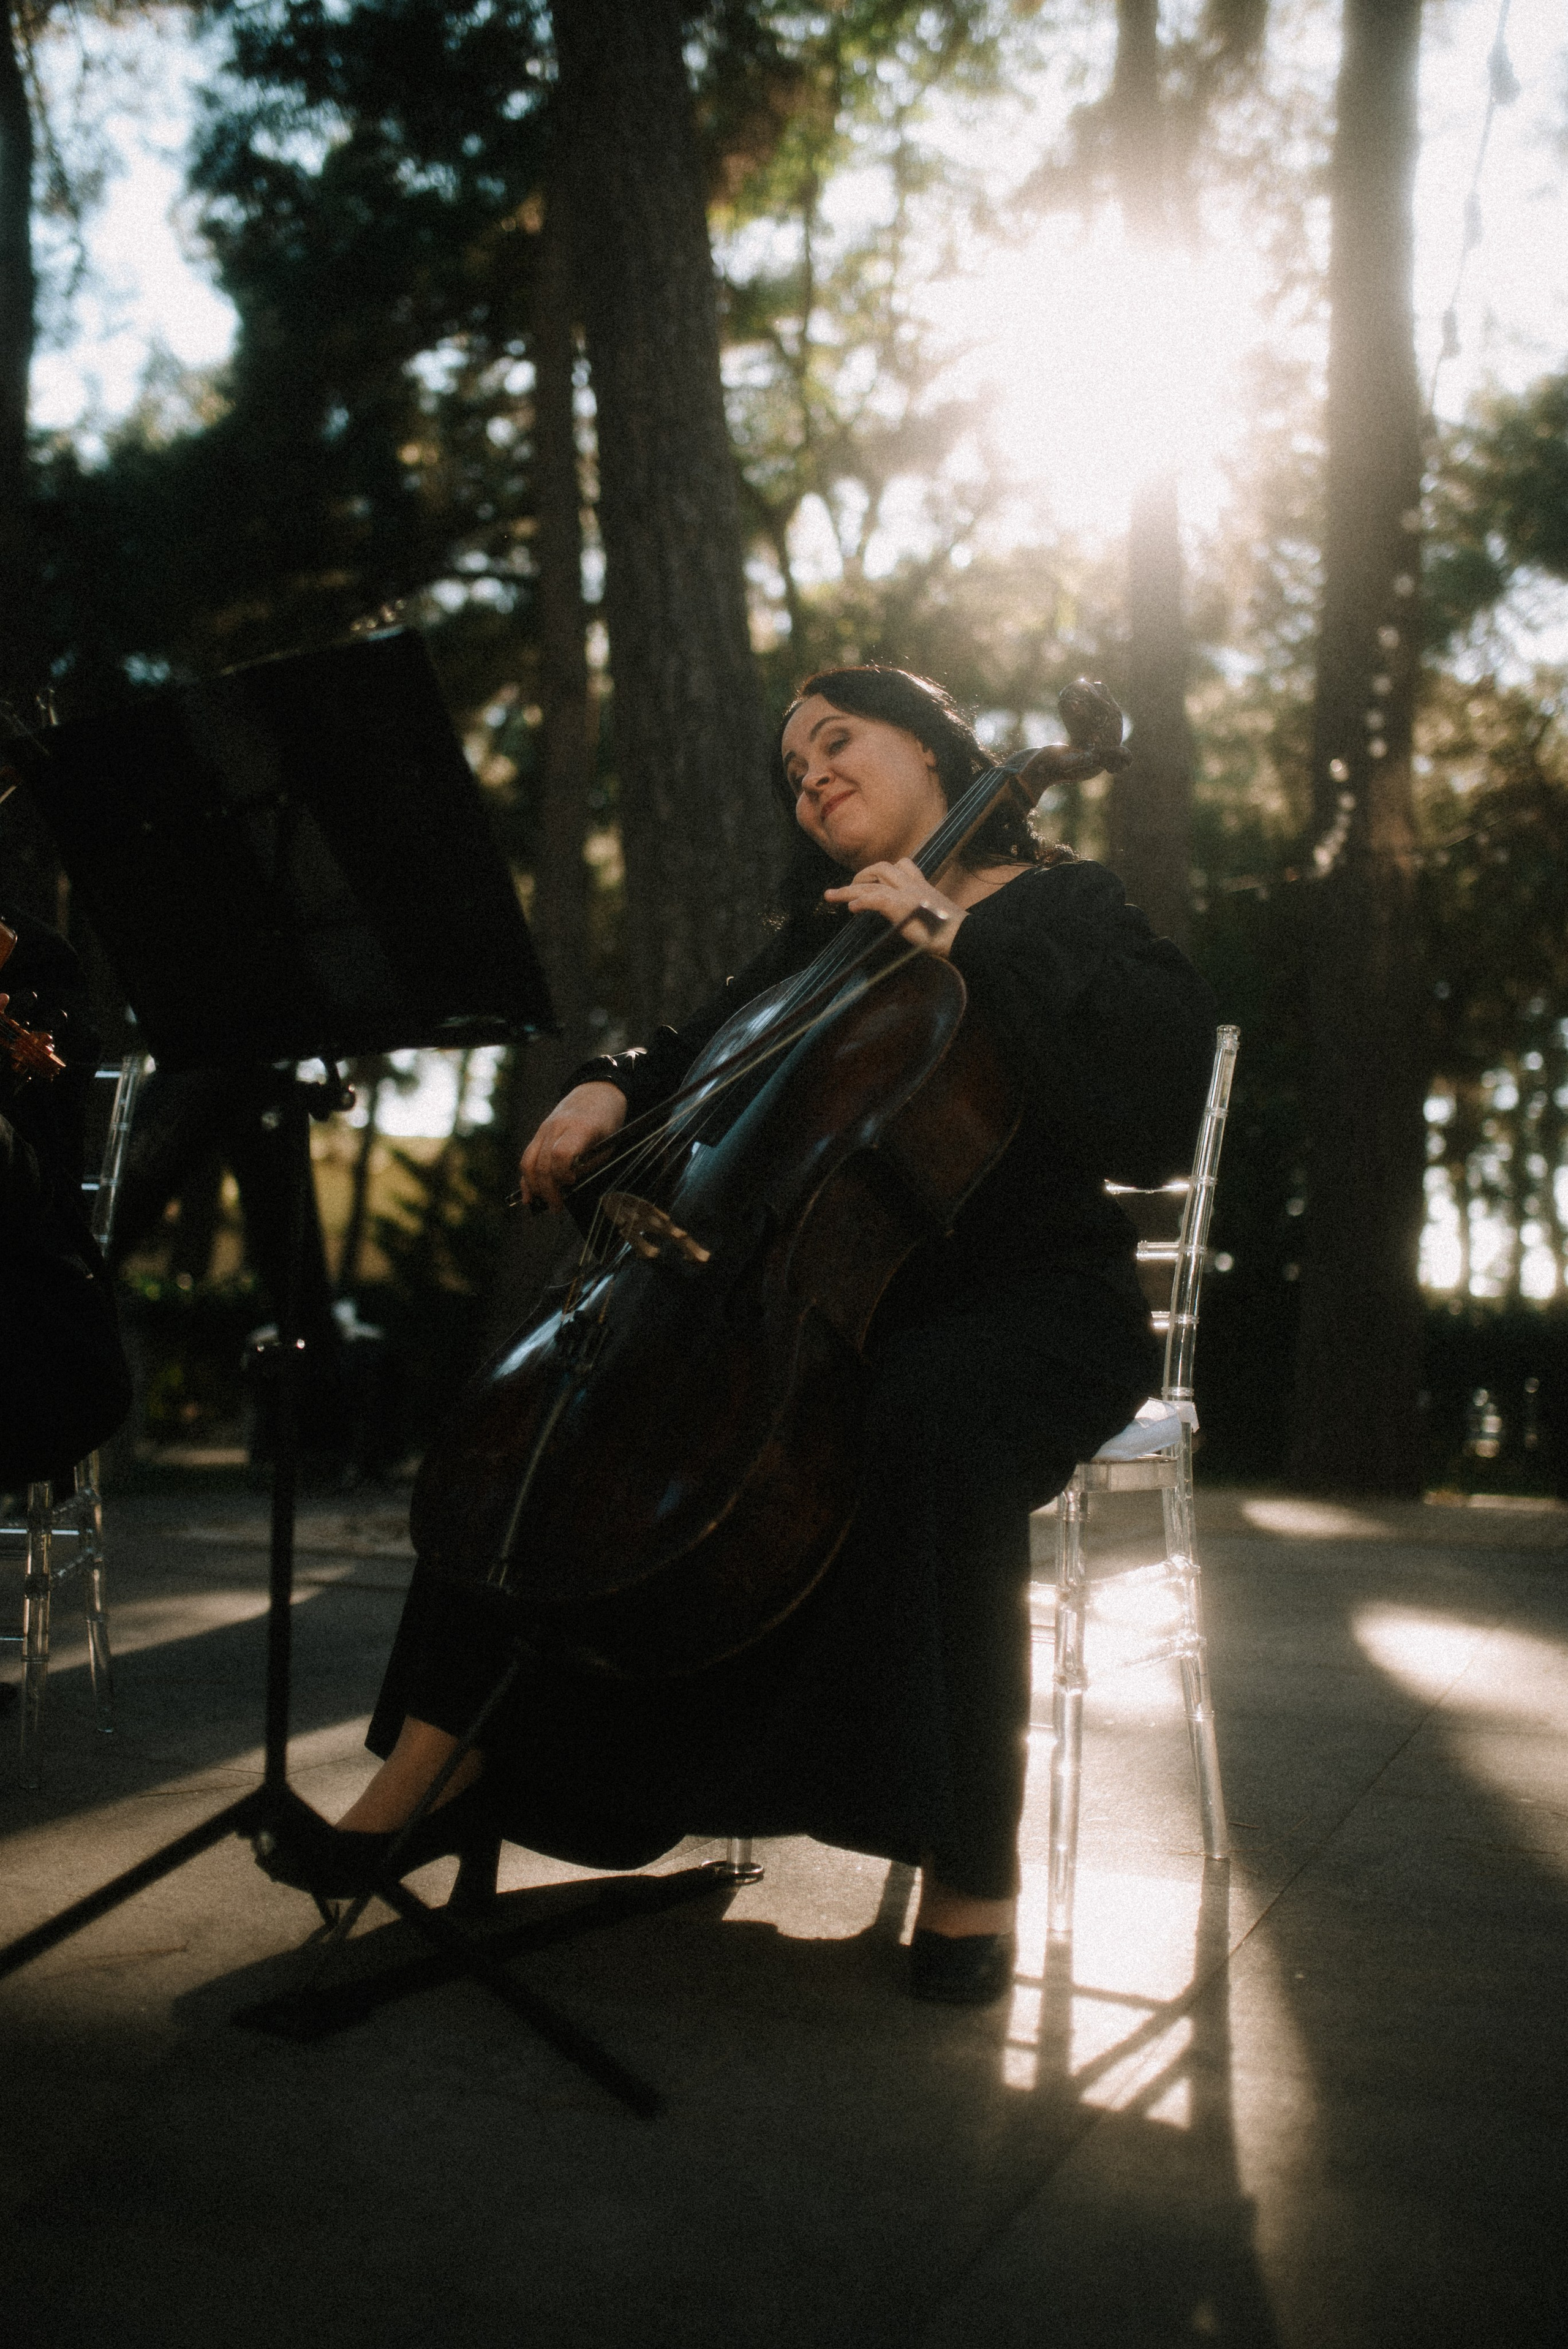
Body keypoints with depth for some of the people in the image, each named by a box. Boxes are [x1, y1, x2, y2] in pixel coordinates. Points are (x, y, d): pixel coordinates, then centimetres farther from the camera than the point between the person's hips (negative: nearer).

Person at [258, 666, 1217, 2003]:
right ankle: (436, 1762, -8)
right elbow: (707, 1056, 18)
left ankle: (972, 1869, -27)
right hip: (834, 1293, 6)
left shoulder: (1061, 907, 2)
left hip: (1028, 1302, -5)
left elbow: (1164, 1068, -16)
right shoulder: (827, 936, 20)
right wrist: (615, 1091, -5)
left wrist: (956, 940, -21)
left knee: (924, 1431, -39)